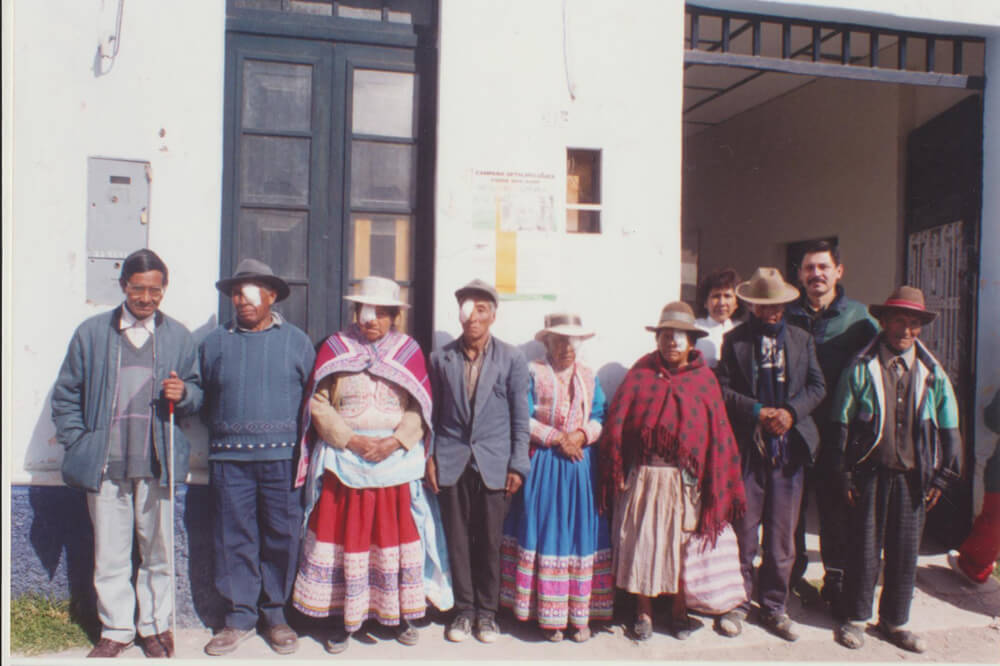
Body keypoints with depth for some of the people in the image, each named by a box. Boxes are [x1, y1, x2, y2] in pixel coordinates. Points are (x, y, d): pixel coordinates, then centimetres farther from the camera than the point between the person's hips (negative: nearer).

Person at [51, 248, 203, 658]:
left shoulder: (178, 336, 8)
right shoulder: (91, 332, 7)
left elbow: (197, 394, 11)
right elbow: (65, 395, 11)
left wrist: (183, 394, -12)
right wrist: (78, 444, 2)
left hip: (157, 463, 0)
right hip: (105, 464, 0)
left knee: (157, 552, 8)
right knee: (109, 554, 7)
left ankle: (154, 627, 25)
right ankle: (116, 629, 24)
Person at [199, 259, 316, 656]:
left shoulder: (296, 341, 7)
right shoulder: (215, 343, 12)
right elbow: (202, 399, 15)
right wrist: (220, 432, 5)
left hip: (282, 458, -1)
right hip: (229, 458, 1)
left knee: (281, 537, 4)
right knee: (234, 538, 5)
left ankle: (275, 614, 20)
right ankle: (240, 616, 19)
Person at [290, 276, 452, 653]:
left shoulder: (409, 350, 5)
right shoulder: (335, 348, 3)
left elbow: (419, 409, 2)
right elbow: (319, 405, -2)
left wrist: (393, 442, -12)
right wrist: (353, 440, -12)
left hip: (396, 461, 1)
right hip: (345, 461, 0)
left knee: (397, 536, 5)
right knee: (345, 536, 4)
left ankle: (401, 615, 19)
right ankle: (345, 619, 17)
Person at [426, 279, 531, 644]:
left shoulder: (512, 358, -1)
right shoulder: (441, 358, 4)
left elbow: (520, 416, 0)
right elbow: (432, 412, 8)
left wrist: (518, 465, -3)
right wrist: (428, 457, 2)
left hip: (494, 463, -1)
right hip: (452, 462, 1)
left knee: (489, 542, 7)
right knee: (457, 541, 8)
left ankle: (487, 612, 24)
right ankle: (463, 609, 24)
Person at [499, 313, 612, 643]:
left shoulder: (589, 377, 11)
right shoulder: (533, 373, 1)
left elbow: (601, 417, 7)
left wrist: (582, 434, -12)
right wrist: (557, 438, -13)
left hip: (581, 465, 3)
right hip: (543, 465, -3)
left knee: (581, 535, 4)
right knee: (545, 535, 0)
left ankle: (581, 614, 12)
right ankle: (550, 616, 8)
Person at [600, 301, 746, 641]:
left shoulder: (704, 379, 5)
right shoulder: (641, 373, 4)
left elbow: (719, 432, 2)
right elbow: (617, 421, -2)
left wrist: (717, 484, -4)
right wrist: (617, 472, -9)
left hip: (686, 479, 0)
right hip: (643, 476, 0)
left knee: (681, 542, 8)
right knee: (641, 540, 5)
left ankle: (679, 610, 26)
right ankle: (644, 611, 21)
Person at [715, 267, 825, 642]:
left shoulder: (802, 340, 13)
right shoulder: (734, 340, 3)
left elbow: (817, 386, 8)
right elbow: (723, 388, -3)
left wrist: (791, 411, -9)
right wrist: (757, 412, -14)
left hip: (789, 447, 2)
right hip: (747, 448, -2)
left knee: (782, 534, 7)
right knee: (743, 530, 5)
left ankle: (774, 607, 21)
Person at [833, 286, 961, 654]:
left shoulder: (932, 372, 4)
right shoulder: (861, 368, -3)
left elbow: (948, 428, 9)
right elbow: (843, 424, -3)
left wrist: (942, 476, 5)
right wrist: (845, 474, -5)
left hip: (912, 476, 3)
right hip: (870, 472, -2)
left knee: (905, 550, 10)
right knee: (864, 547, 7)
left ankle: (894, 621, 27)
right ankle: (855, 617, 23)